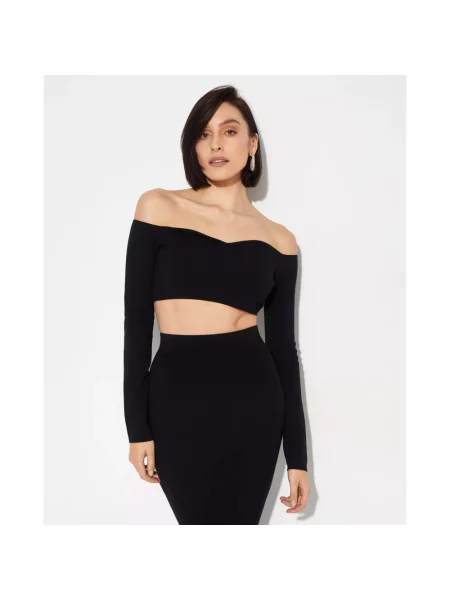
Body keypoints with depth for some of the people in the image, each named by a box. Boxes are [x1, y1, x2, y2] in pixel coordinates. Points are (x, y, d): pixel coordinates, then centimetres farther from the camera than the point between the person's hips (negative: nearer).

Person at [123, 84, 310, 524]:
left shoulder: (278, 240, 6)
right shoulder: (158, 207, 2)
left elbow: (283, 346, 8)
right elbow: (136, 319, 0)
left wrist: (297, 454, 7)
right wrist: (137, 425, -4)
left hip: (252, 399, 2)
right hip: (177, 398, -1)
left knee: (240, 521, 11)